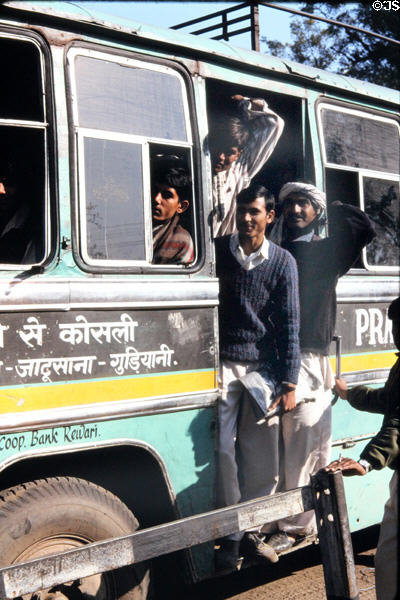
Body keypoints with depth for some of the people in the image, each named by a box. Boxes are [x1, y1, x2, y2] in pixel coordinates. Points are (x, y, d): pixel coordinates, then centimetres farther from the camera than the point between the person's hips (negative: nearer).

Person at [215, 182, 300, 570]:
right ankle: (230, 536, 5)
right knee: (223, 450, -6)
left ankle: (250, 529, 19)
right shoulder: (216, 251, 4)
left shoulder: (282, 262, 4)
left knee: (262, 457, 3)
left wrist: (288, 383, -3)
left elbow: (288, 324, 2)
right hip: (222, 363, 0)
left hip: (262, 366, 1)